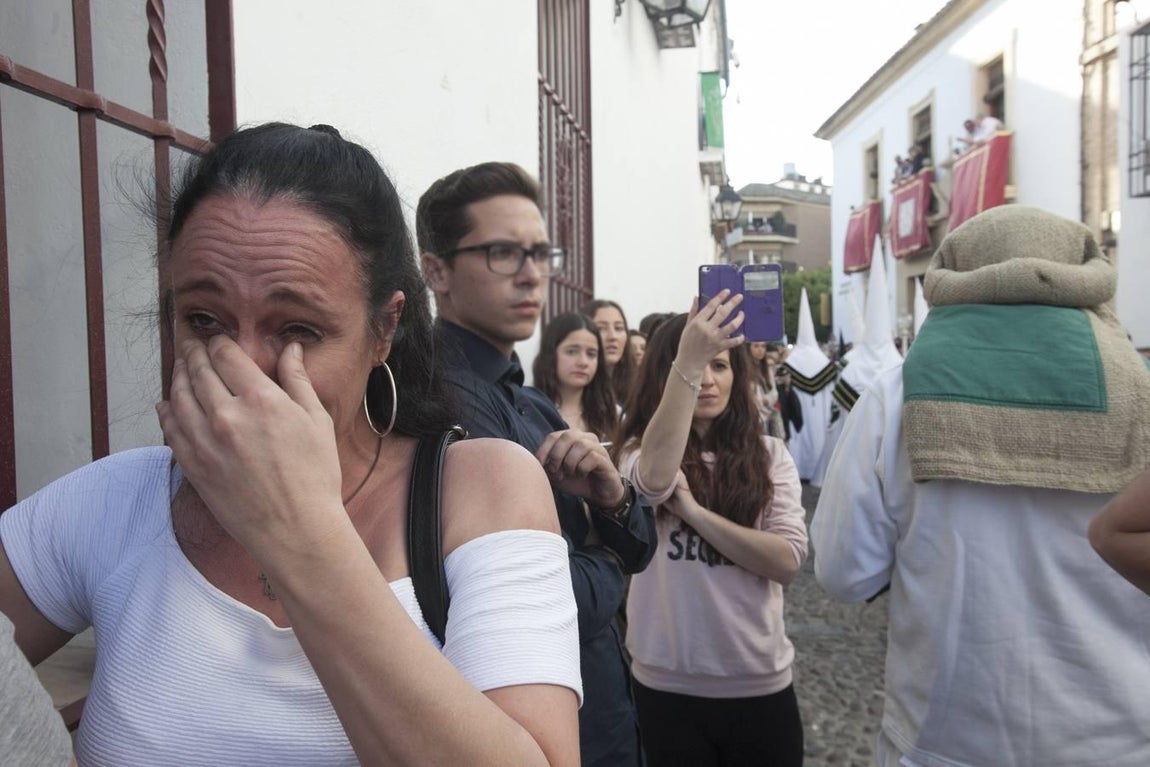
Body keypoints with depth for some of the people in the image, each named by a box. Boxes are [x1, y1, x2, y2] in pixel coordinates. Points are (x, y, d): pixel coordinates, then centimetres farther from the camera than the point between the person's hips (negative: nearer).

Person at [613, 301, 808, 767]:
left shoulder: (769, 455, 0)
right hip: (668, 687, -1)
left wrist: (694, 510, -19)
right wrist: (688, 361, -36)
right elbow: (655, 478, -30)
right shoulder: (640, 449, -5)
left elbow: (787, 561, -11)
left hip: (761, 683, 1)